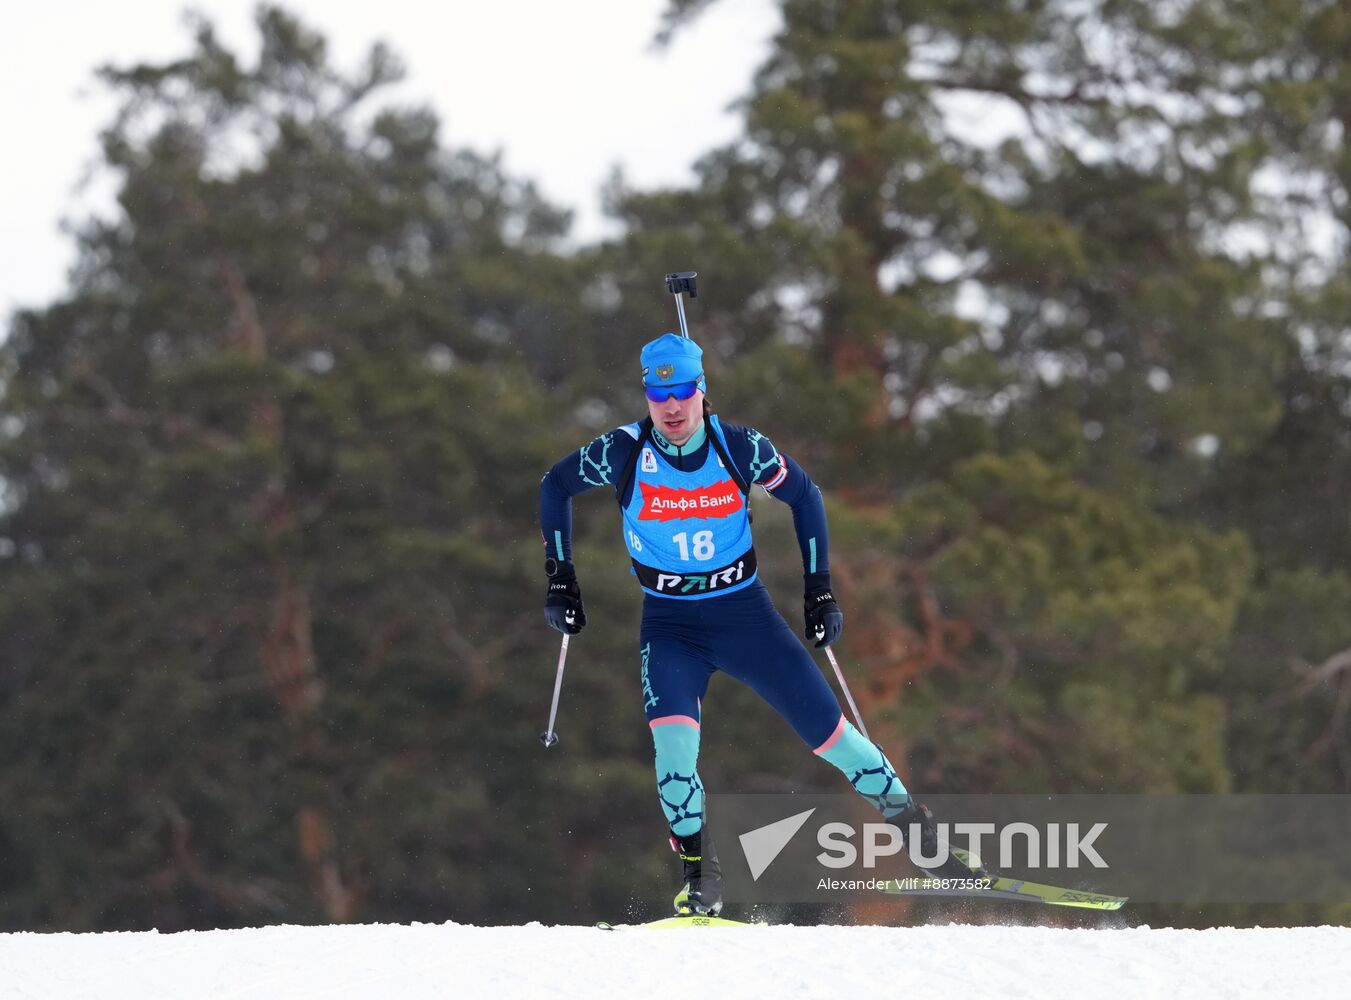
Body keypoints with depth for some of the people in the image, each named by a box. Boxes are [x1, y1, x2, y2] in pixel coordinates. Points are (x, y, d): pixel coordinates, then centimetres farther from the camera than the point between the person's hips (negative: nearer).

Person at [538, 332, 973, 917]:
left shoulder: (740, 449, -12)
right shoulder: (624, 453, -13)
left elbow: (804, 496, 4)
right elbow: (555, 486, 4)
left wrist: (819, 587, 1)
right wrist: (560, 578, 2)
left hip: (746, 614, 1)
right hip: (670, 625, -1)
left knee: (827, 731, -1)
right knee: (672, 737, -26)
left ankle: (915, 827, 19)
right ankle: (700, 880, -14)